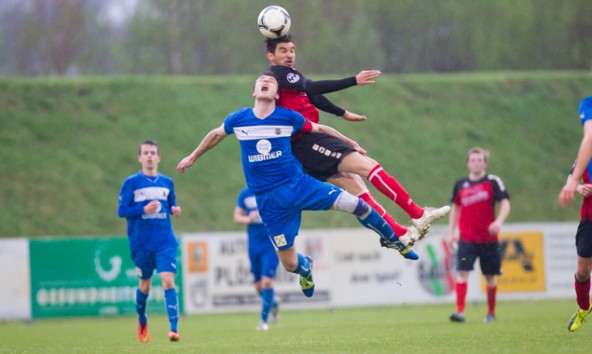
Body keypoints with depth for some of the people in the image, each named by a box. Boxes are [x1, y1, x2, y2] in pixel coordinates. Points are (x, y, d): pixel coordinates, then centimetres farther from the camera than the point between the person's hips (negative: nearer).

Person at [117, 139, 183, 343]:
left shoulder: (167, 183, 8)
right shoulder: (131, 182, -1)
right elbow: (122, 211, -4)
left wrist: (175, 211, -4)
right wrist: (144, 209, -19)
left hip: (166, 242, 1)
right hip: (141, 242, -1)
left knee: (168, 281, -15)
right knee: (145, 285, 11)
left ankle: (174, 329, -20)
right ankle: (142, 322, 38)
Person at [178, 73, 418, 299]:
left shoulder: (288, 117, -4)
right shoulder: (238, 120, -2)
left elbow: (319, 129, 13)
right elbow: (216, 134, 19)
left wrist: (351, 144, 18)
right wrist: (193, 157, 31)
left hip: (297, 184, 0)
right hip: (268, 201, 0)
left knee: (356, 205, -16)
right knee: (289, 264, -3)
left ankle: (393, 241, 11)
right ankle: (305, 267, 38)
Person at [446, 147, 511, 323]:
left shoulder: (493, 181, 0)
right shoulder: (460, 184, 9)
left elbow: (505, 203, -6)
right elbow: (456, 208, 21)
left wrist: (499, 221, -24)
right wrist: (452, 232, 16)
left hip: (489, 238, -1)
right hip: (466, 238, 1)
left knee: (490, 276, 7)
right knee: (462, 272, -14)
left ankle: (491, 313, 22)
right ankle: (460, 311, -19)